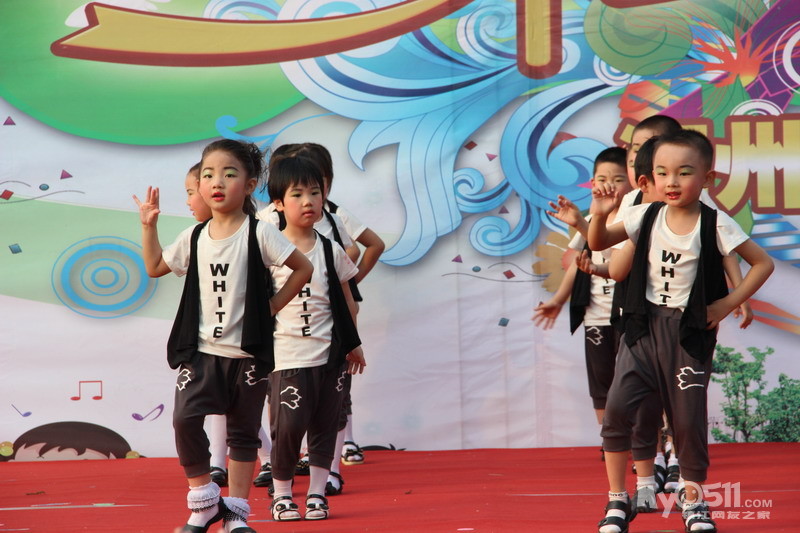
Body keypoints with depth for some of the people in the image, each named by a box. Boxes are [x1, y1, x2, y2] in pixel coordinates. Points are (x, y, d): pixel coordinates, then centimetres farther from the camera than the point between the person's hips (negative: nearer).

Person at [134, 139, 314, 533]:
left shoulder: (258, 234, -8)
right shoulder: (194, 238, 5)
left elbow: (303, 268, -5)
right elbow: (155, 267, 20)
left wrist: (272, 306, -6)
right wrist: (148, 226, 11)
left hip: (248, 353, -2)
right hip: (201, 351, 2)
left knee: (243, 432, 8)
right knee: (185, 419, -16)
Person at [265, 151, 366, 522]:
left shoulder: (331, 251, 7)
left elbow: (346, 302, 14)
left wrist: (353, 344, 13)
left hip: (328, 355, 3)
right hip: (287, 355, -3)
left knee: (324, 426, 6)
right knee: (288, 426, -5)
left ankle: (317, 492, 17)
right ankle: (281, 494, 11)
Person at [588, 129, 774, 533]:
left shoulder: (715, 225, -9)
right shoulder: (645, 216, -1)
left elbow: (763, 263, -3)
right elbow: (597, 244, 10)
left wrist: (728, 303, -8)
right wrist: (599, 215, -9)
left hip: (691, 332, -2)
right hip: (644, 326, 2)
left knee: (689, 419, 4)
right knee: (616, 407, -10)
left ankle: (694, 500, 25)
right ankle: (617, 500, 3)